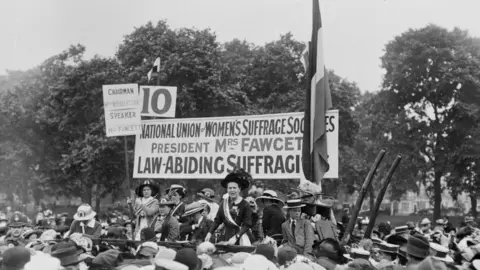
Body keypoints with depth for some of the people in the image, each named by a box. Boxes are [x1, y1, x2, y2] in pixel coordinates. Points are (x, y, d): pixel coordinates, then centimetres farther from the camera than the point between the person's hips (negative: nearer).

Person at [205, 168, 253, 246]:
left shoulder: (245, 205, -6)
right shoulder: (224, 202, 7)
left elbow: (247, 225, -10)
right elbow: (218, 220, 12)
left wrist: (236, 237, -19)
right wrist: (210, 233, 1)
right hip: (224, 236, 4)